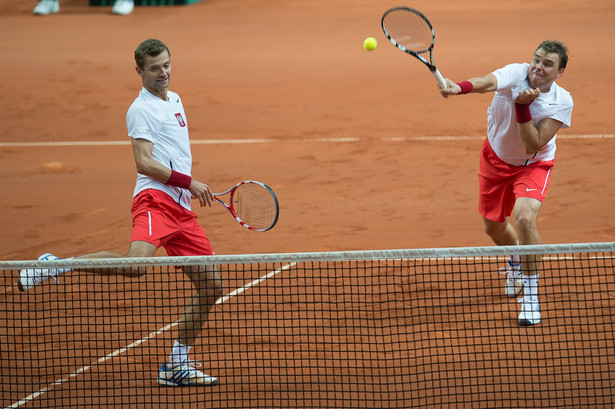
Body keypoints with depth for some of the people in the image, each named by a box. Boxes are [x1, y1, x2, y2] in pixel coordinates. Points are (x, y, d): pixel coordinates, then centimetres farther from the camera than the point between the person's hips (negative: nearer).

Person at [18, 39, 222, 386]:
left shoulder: (175, 99, 24)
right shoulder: (141, 109, -3)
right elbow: (144, 162, -13)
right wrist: (188, 182, -14)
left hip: (182, 208, 9)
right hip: (155, 200, -9)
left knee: (211, 286, 7)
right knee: (137, 264, -35)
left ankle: (177, 365, 16)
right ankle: (57, 266, -20)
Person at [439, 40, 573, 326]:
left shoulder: (562, 102, -24)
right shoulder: (516, 74, -24)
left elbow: (532, 146, -29)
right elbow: (488, 83, -48)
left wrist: (523, 106, -39)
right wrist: (458, 88, -69)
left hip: (533, 165, -2)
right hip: (496, 159, 3)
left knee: (525, 218, -28)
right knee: (494, 227, 15)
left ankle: (530, 296, -14)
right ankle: (516, 264, 53)